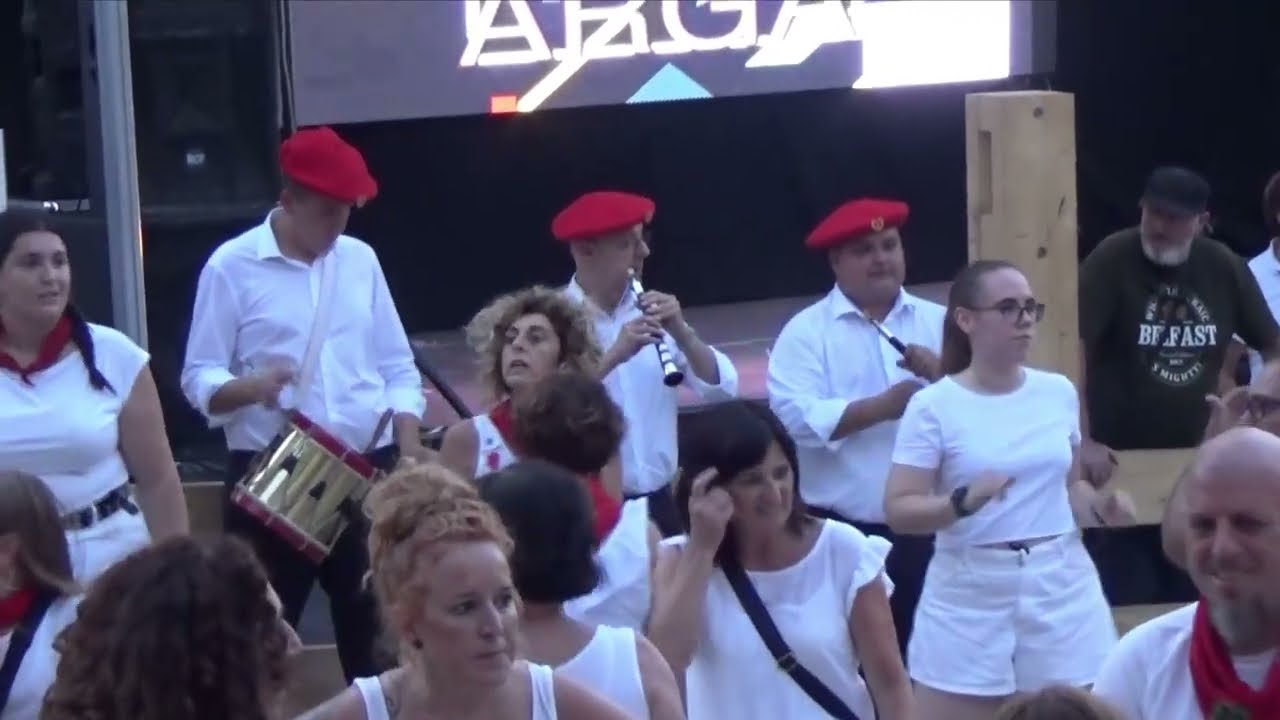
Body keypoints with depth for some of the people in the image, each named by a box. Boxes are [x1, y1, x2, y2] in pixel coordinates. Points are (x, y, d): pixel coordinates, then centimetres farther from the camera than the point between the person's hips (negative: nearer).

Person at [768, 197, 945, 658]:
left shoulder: (938, 322, 8)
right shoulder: (807, 331, -1)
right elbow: (797, 418, -15)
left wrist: (943, 374, -15)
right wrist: (884, 406, -16)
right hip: (844, 532, -3)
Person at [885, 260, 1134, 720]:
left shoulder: (1059, 393, 7)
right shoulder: (934, 406, -7)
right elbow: (899, 511, -10)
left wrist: (1100, 509, -1)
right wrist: (963, 501, -26)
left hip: (1061, 584, 4)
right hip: (971, 591, -3)